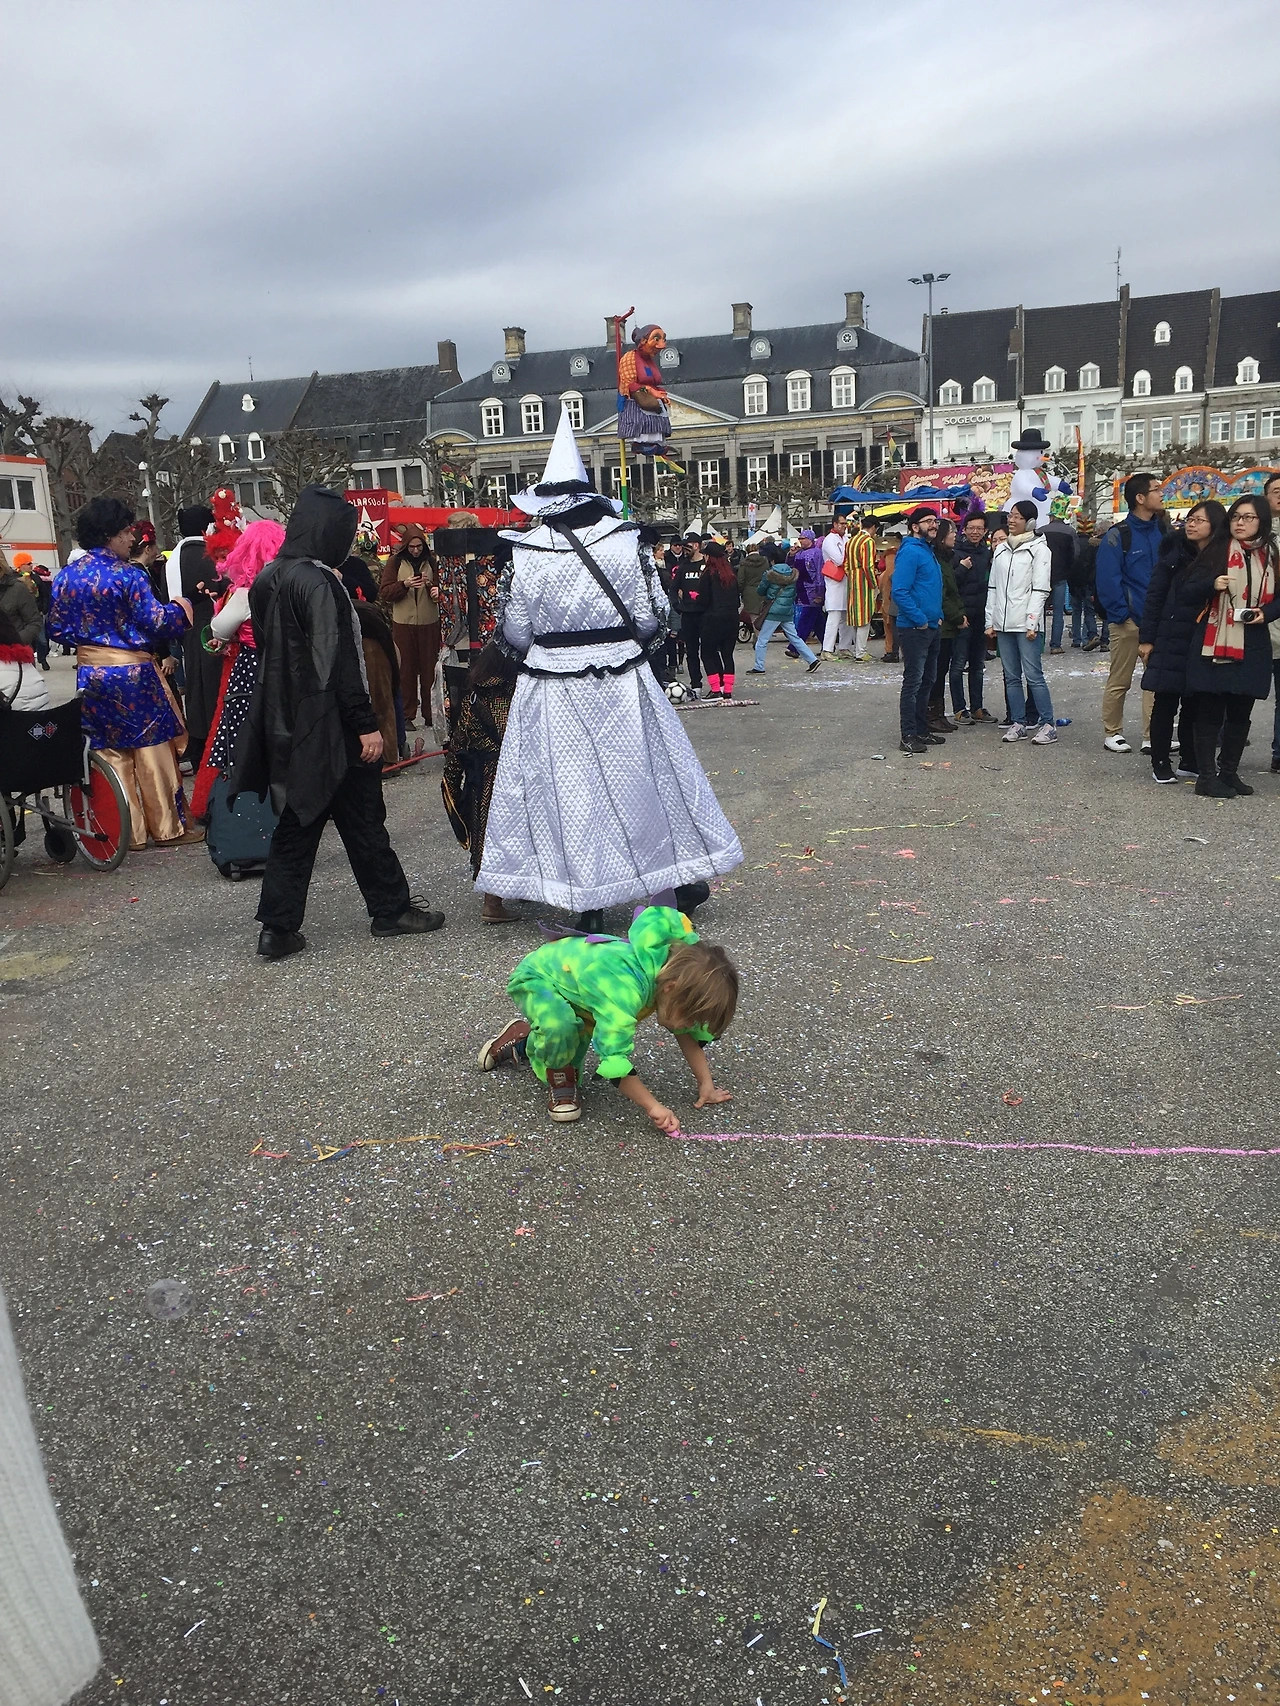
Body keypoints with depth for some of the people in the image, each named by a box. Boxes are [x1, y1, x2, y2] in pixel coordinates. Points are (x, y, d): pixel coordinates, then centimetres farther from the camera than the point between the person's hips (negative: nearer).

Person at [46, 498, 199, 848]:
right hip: (131, 672, -5)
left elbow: (56, 628, 9)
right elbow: (156, 621, -15)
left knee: (110, 753, 11)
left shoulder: (65, 577, 5)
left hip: (90, 673, 6)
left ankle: (129, 832, 15)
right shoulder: (127, 576, -13)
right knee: (152, 748, 4)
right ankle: (167, 828, 11)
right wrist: (182, 606, 2)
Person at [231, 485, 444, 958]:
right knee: (362, 818, 5)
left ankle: (279, 928, 11)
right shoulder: (319, 583, -17)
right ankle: (391, 910, 17)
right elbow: (338, 662, -20)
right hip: (327, 724, -8)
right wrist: (366, 724, -17)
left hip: (284, 721, 8)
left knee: (298, 822, 12)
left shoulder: (269, 579, 9)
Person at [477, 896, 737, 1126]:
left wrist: (705, 1083, -7)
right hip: (536, 977, -8)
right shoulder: (623, 994, -45)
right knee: (559, 1025, -40)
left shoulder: (676, 973, -21)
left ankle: (523, 1044, 38)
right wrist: (652, 1107, -36)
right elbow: (615, 1063, -43)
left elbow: (688, 1033, -5)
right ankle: (559, 1078, -9)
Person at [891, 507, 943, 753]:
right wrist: (920, 620, -19)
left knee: (927, 681, 15)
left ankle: (922, 730, 23)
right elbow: (899, 591, -22)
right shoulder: (910, 552, -14)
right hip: (914, 629, -10)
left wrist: (937, 616, 12)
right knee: (913, 682, -7)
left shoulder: (928, 552, 16)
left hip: (931, 628, 10)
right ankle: (909, 735, -3)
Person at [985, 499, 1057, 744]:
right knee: (1011, 676, 8)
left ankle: (1047, 725, -4)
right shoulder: (1000, 549, 16)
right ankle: (1019, 723, 14)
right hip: (1002, 623, 6)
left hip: (1026, 623, -6)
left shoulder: (1038, 548, -1)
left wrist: (1031, 623, -14)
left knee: (1033, 674, -9)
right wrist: (990, 621, 10)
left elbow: (1040, 589, -7)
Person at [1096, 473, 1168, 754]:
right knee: (1119, 681, 4)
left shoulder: (1163, 530, 9)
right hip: (1129, 621, -5)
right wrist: (1121, 613, -13)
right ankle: (1112, 733, 16)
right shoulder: (1118, 535, -8)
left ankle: (1152, 737, 11)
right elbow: (1107, 578, -11)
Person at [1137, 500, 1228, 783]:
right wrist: (1146, 638, -5)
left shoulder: (1223, 559, 2)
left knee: (1195, 704, 9)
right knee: (1165, 703, 2)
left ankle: (1190, 762, 18)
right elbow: (1154, 596, -1)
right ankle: (1160, 763, 10)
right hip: (1170, 640, -1)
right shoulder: (1175, 553, 0)